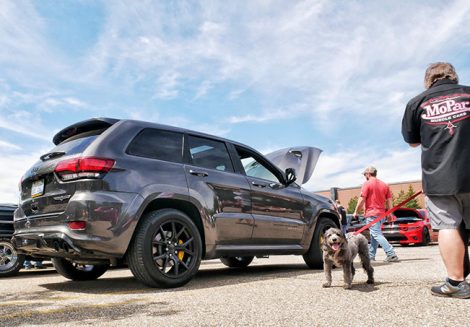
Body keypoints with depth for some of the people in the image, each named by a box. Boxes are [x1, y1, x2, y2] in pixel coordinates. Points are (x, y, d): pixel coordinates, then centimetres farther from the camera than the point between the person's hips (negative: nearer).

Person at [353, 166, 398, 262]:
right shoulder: (384, 185, 12)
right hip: (381, 214, 8)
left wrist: (356, 212, 0)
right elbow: (389, 201, 11)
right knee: (374, 235, 16)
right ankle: (370, 255, 19)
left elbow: (362, 200, -10)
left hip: (371, 214, -7)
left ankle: (391, 254, -19)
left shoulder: (367, 184, -6)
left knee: (377, 235, -10)